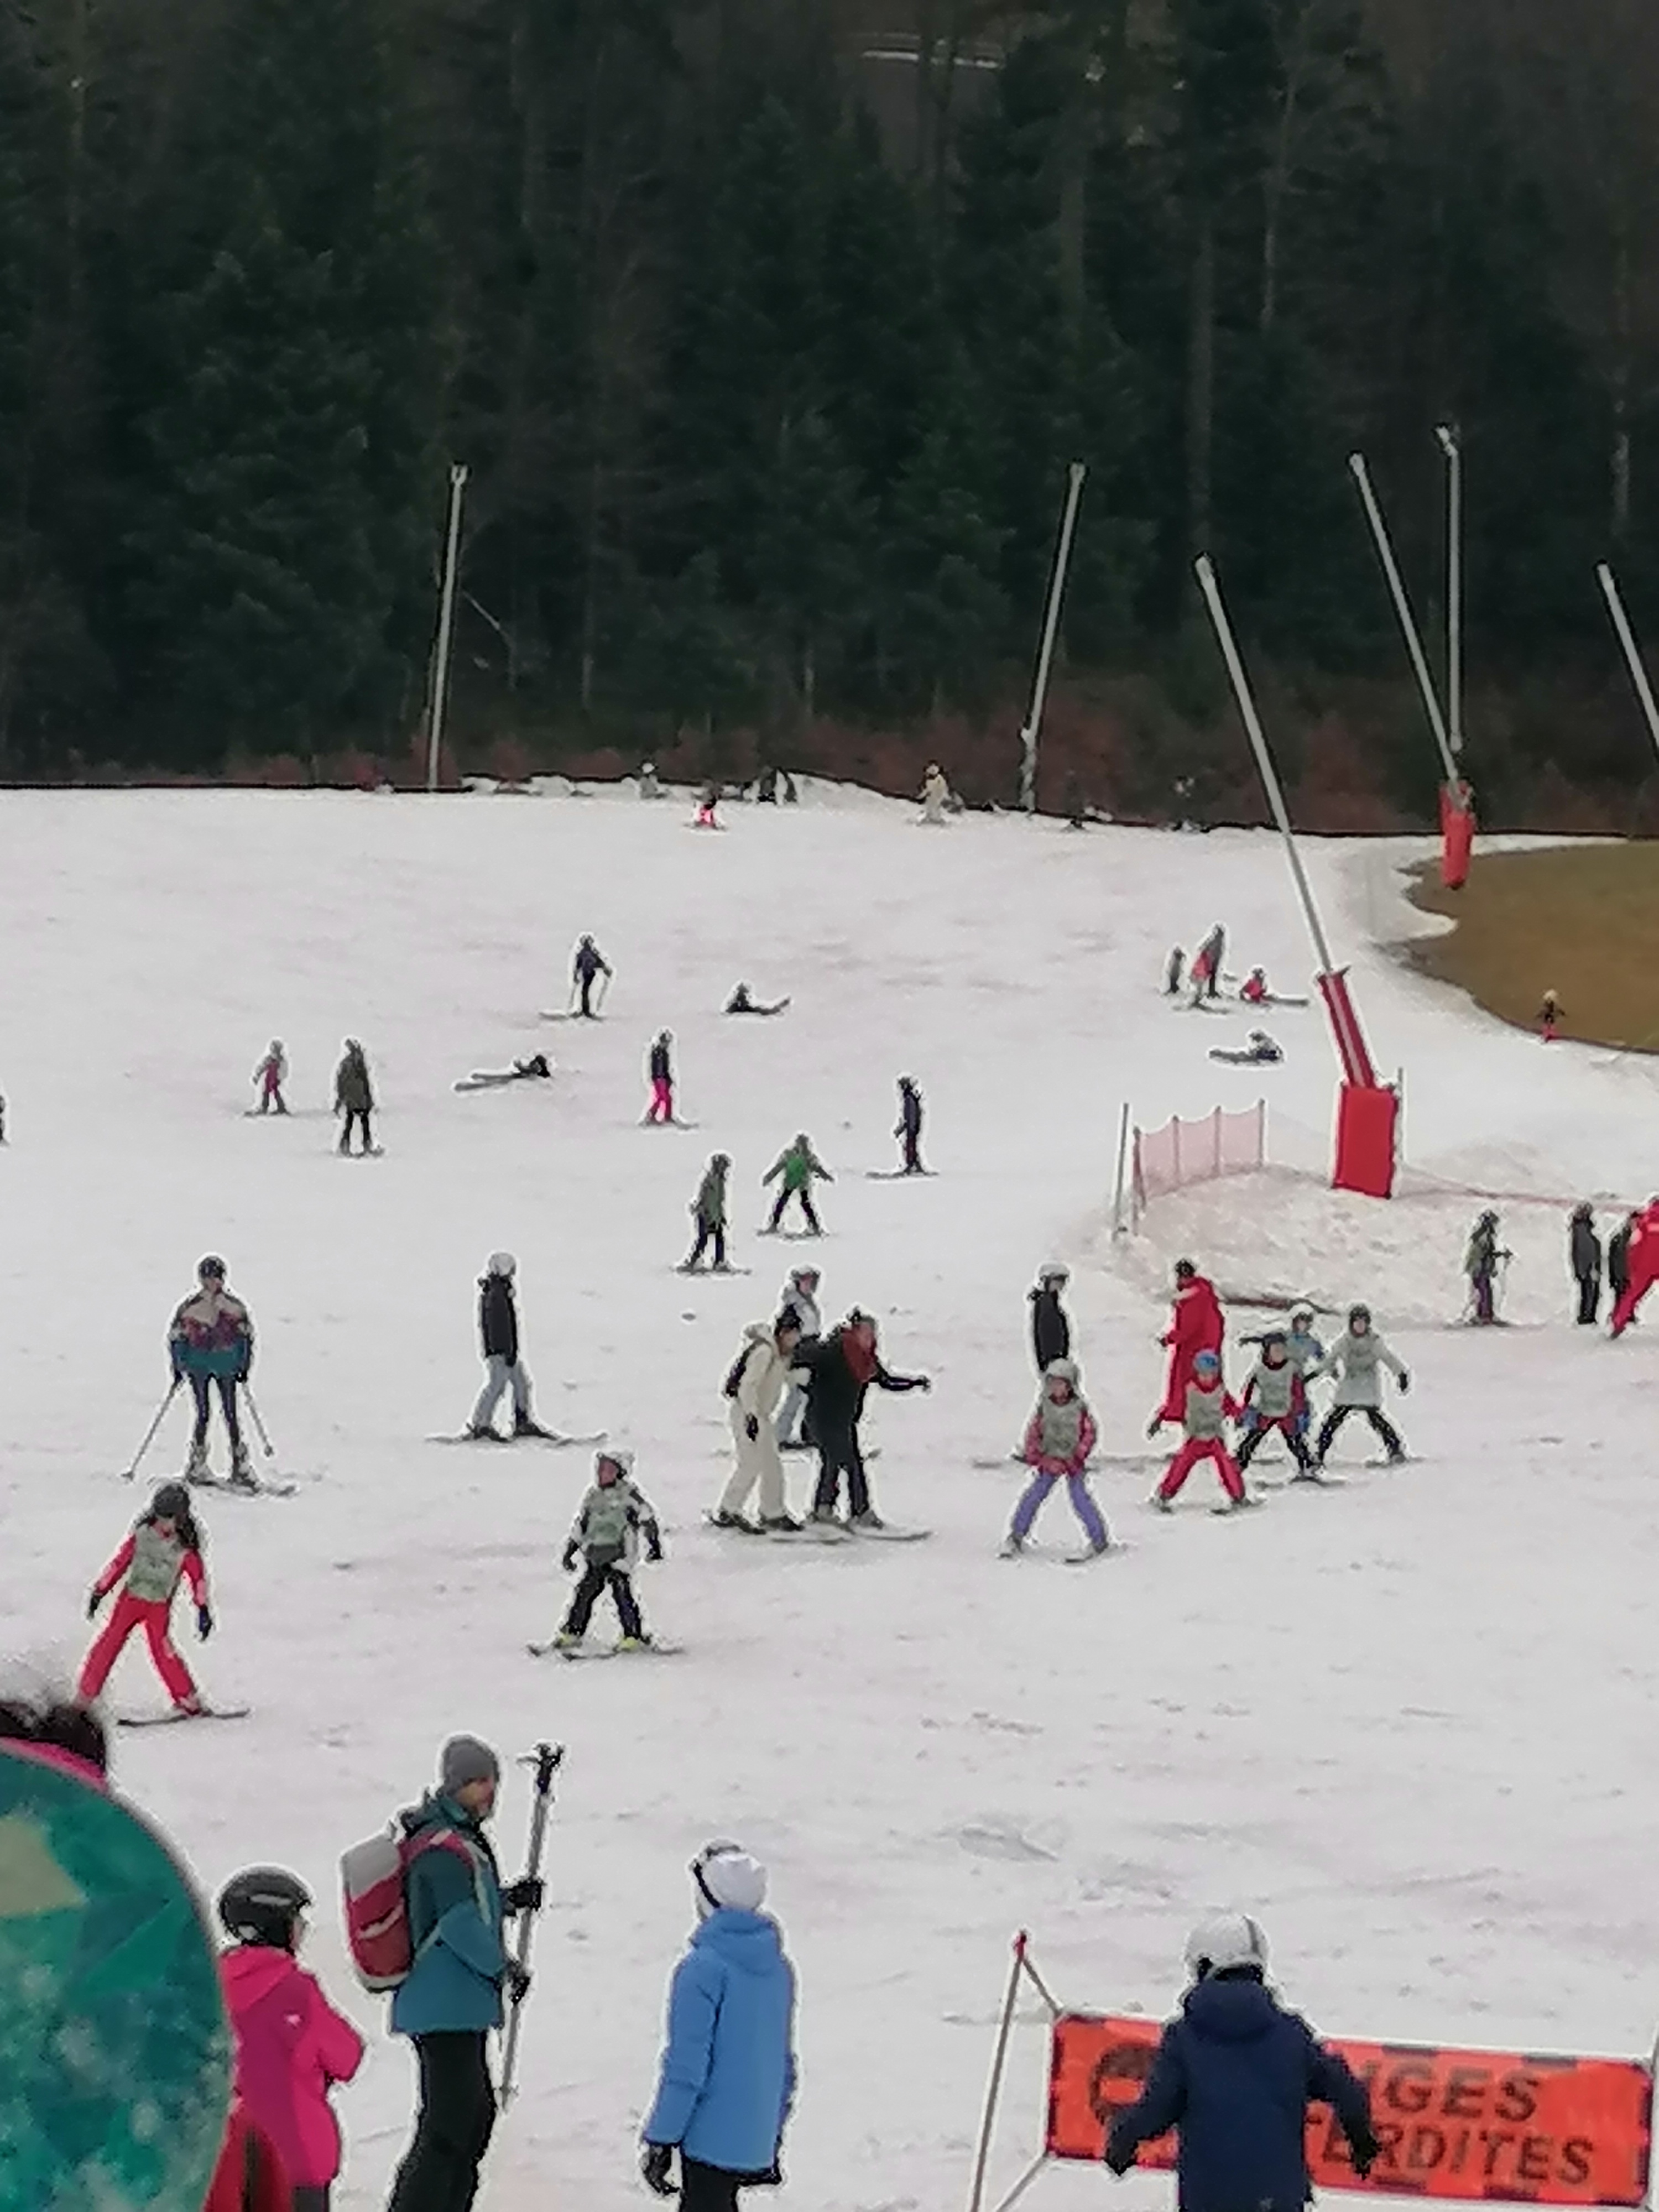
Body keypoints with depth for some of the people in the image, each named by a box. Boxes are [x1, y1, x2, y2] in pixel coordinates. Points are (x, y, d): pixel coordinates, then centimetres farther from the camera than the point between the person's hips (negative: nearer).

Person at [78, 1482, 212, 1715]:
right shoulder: (142, 1535, -3)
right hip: (130, 1598, 2)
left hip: (159, 1607, -2)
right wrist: (99, 1592, 4)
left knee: (162, 1649, -15)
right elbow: (120, 1562, 3)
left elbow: (198, 1577, -1)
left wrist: (204, 1610, -6)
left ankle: (188, 1700, -7)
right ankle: (85, 1696, 7)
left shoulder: (185, 1548, -8)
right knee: (109, 1643, -2)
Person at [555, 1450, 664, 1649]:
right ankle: (572, 1632, 16)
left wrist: (654, 1547, -6)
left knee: (622, 1592, -13)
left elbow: (647, 1519, -3)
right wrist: (569, 1551, 20)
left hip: (619, 1553, -6)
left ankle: (634, 1636, -8)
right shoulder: (593, 1494, 14)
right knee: (584, 1591, 6)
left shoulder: (629, 1493, -4)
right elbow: (580, 1524, 21)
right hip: (594, 1554, 6)